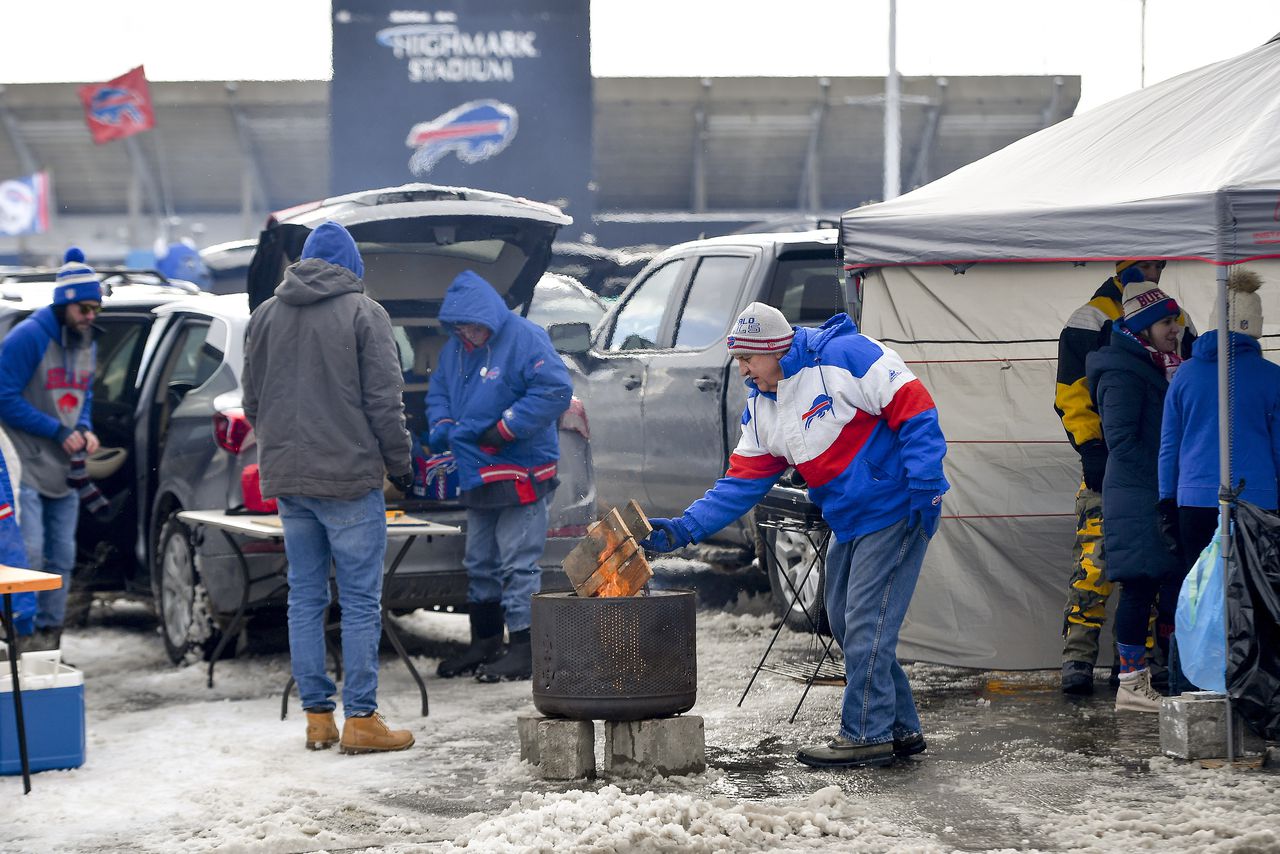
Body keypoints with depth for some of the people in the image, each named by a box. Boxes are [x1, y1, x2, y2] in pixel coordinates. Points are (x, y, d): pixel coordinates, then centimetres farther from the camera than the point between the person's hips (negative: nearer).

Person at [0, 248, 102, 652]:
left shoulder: (87, 343, 11)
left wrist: (86, 430, 1)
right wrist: (59, 432, -15)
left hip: (67, 468, 7)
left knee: (62, 557, 8)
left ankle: (49, 631, 16)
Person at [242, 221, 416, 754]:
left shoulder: (265, 316, 11)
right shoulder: (363, 314, -6)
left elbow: (252, 403, 16)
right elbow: (384, 401, -8)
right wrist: (400, 465, 3)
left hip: (287, 481, 6)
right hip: (349, 478, -5)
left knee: (305, 598, 10)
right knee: (361, 601, -1)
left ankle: (317, 716, 13)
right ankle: (360, 720, -1)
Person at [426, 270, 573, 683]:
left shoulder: (524, 339, -14)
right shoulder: (454, 349, 10)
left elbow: (555, 390, -21)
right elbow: (438, 390, 23)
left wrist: (501, 430, -20)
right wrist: (442, 425, 0)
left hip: (521, 476, -8)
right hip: (478, 475, 9)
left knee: (518, 563, -8)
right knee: (479, 562, 16)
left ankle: (525, 646, -3)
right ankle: (485, 641, 27)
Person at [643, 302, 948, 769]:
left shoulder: (844, 357, -18)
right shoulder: (761, 408, 8)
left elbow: (913, 406, -19)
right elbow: (743, 479, 9)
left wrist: (925, 485, -22)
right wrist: (687, 528, -1)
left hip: (896, 510, -9)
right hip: (849, 522, 9)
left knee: (865, 622, -9)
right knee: (845, 622, 11)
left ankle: (866, 735, 1)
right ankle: (901, 729, 21)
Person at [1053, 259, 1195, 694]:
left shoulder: (1177, 321, 16)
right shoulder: (1091, 319, 0)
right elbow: (1072, 392, -5)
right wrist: (1090, 448, -14)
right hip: (1109, 461, -5)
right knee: (1094, 557, -12)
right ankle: (1077, 658, -10)